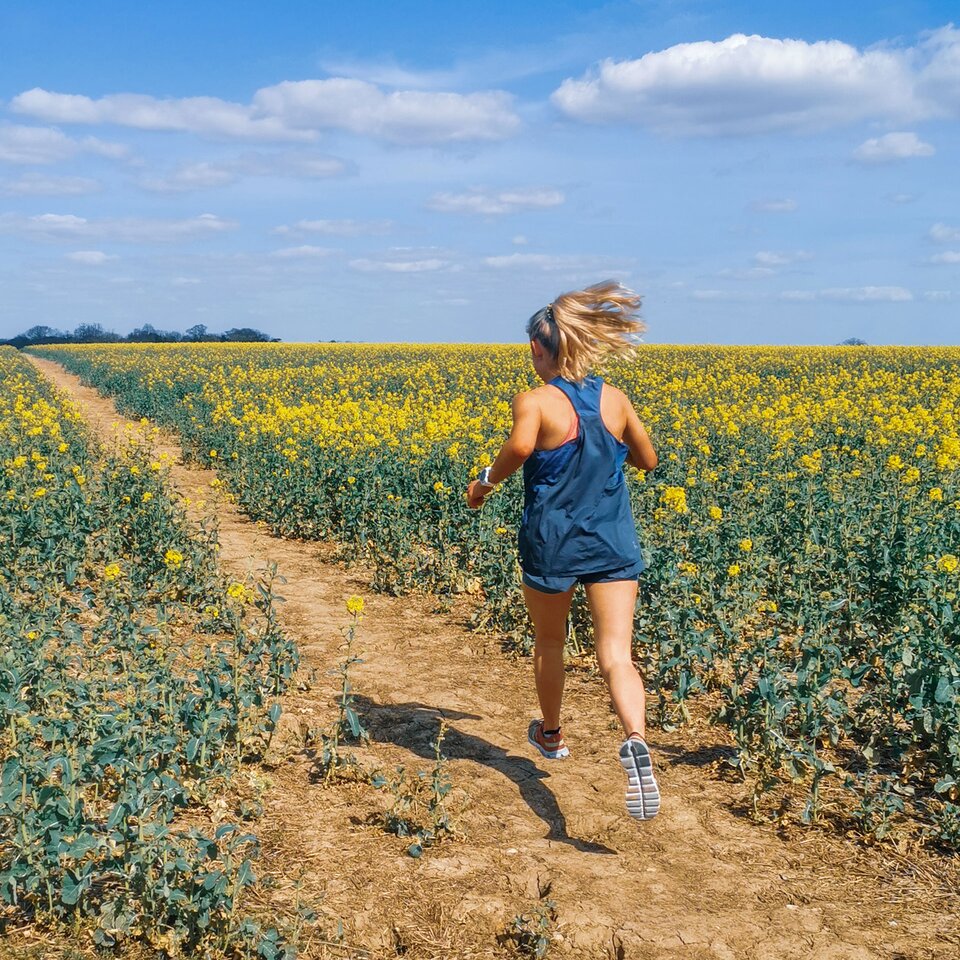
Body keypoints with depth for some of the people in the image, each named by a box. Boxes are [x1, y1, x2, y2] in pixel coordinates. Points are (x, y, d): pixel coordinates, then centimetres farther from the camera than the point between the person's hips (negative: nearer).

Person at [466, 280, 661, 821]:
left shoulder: (535, 402, -12)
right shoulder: (615, 399, 2)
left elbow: (521, 446, -33)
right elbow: (647, 460, 13)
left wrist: (488, 481, -15)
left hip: (552, 542, -2)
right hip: (613, 543, 2)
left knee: (549, 642, 23)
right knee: (616, 655, -5)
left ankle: (551, 734, 43)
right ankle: (636, 742, -32)